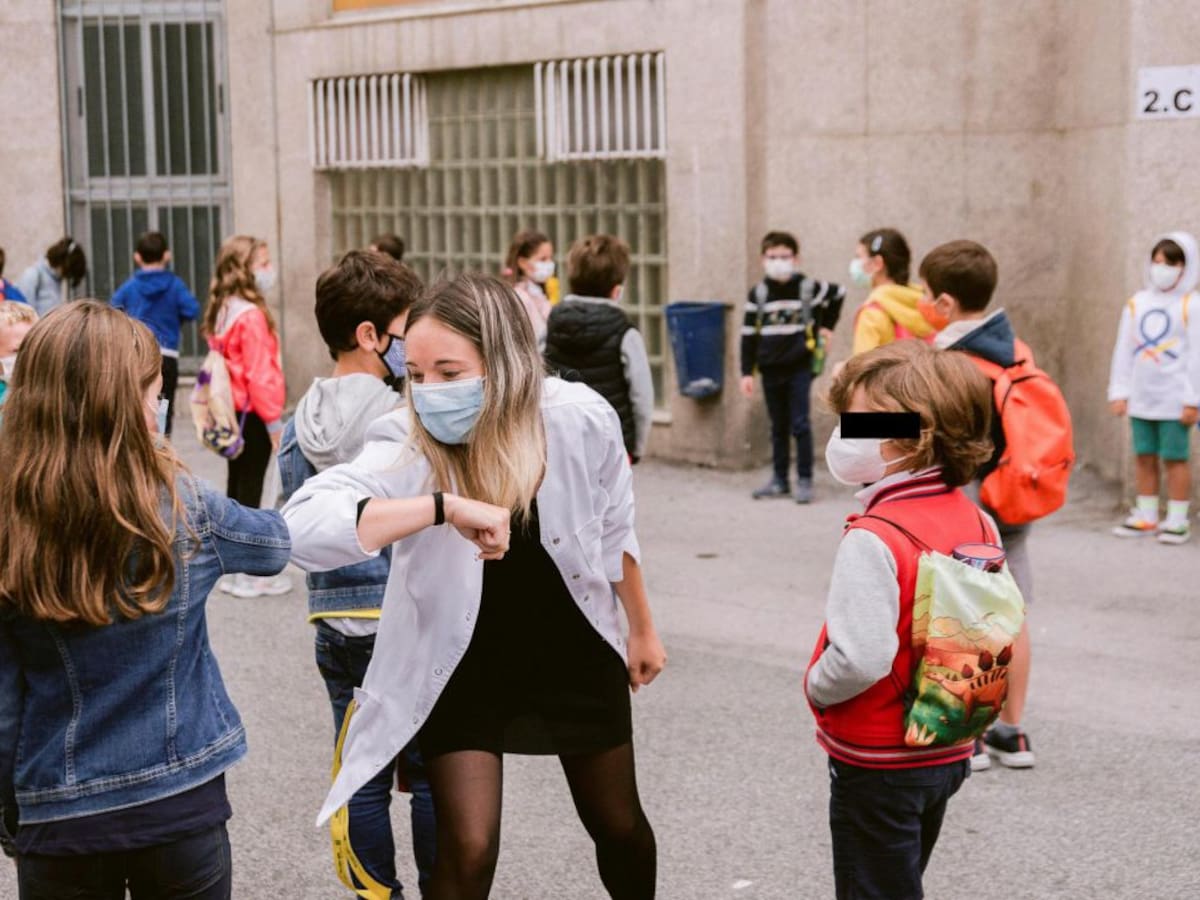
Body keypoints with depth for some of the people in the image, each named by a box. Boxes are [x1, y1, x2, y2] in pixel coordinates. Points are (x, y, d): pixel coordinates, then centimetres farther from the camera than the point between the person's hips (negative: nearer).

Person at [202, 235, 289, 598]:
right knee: (250, 490, -3)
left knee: (236, 486, 14)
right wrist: (274, 421, -15)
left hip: (233, 413, 9)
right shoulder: (252, 315, -18)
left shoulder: (224, 311, 10)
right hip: (252, 414, -9)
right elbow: (260, 374, -20)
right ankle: (248, 574, 2)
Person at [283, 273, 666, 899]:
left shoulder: (581, 421, -24)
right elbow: (304, 529, -48)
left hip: (575, 654, 2)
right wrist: (444, 508, -55)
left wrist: (642, 629, 10)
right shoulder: (405, 449, -30)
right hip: (461, 666, -2)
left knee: (619, 827, 17)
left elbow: (614, 530, -3)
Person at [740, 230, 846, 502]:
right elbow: (749, 335, 4)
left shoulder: (808, 288, -3)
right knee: (778, 427, 11)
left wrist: (826, 327, 15)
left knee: (799, 425, -5)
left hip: (799, 368, -3)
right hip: (771, 370, 3)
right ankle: (779, 479, 19)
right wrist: (747, 372, 0)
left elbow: (838, 293, 16)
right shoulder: (758, 293, 3)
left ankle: (805, 480, 3)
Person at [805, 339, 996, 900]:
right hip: (949, 751, 8)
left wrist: (816, 687, -12)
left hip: (877, 763, -8)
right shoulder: (976, 523, -1)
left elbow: (860, 659, -31)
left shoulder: (873, 539, -26)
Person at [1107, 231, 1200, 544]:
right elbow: (1123, 351, 9)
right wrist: (1118, 392, 5)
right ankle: (1146, 517, 17)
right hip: (1141, 398, 5)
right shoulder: (1136, 304, 7)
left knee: (1175, 458, 0)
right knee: (1144, 457, 9)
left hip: (1174, 400, -5)